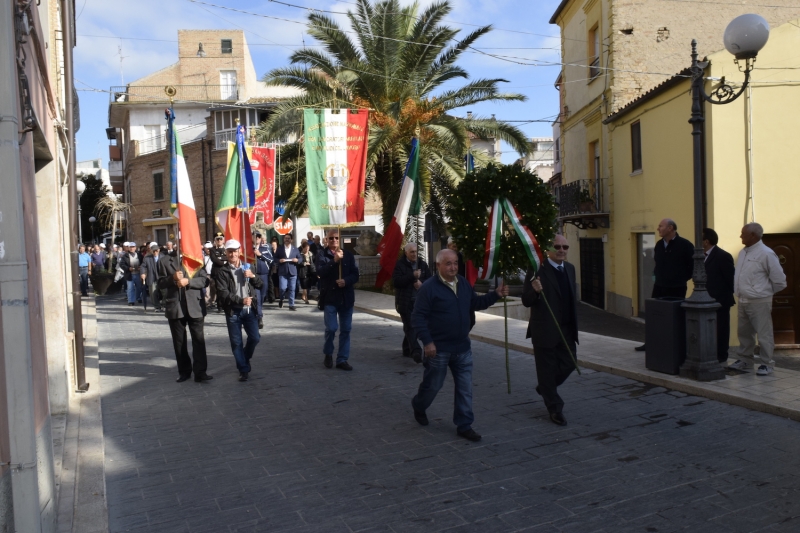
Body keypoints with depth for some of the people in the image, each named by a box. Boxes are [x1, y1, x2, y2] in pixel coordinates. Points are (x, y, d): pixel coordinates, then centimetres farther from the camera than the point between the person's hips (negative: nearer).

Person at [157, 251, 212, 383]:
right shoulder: (164, 261, 7)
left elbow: (204, 280, -2)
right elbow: (160, 284, 4)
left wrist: (188, 281, -18)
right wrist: (172, 278, -15)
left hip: (195, 305, -1)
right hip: (174, 306, 1)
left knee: (199, 339, -5)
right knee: (179, 342, 9)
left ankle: (200, 372, -3)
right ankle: (184, 371, 21)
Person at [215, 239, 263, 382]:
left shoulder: (247, 267, 11)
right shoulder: (222, 272, -3)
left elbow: (260, 285, 10)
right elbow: (223, 294, -11)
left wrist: (253, 276, -11)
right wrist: (241, 300, -22)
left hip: (249, 310, 3)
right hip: (233, 312, -3)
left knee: (255, 337, 3)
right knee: (236, 342, 3)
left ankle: (245, 358, 31)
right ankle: (243, 369, 16)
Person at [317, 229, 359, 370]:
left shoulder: (348, 255, 8)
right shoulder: (322, 255, 1)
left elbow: (355, 275, 3)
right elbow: (320, 272, -15)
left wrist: (346, 281, -16)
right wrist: (334, 260, -22)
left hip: (346, 298, 3)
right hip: (330, 297, -3)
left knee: (345, 330, 5)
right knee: (331, 328, -6)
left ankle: (342, 359, 14)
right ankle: (328, 354, 19)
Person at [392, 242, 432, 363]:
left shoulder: (423, 264, 9)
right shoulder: (399, 265, -5)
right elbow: (396, 281, -16)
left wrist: (422, 283, -13)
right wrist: (412, 276, -22)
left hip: (419, 301, 5)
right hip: (405, 302, -4)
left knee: (410, 326, 13)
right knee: (410, 327, -9)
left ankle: (407, 349, 26)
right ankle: (416, 351, -17)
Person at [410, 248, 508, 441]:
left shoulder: (463, 283, 6)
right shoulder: (429, 287, -15)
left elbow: (475, 303, 19)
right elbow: (418, 317, -16)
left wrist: (495, 295, 5)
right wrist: (427, 342, -21)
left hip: (463, 348, 6)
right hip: (438, 349, -5)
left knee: (465, 389, 7)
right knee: (432, 385, 11)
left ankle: (464, 426, 18)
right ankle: (418, 407, 40)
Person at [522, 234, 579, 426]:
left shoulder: (570, 268, 9)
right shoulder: (537, 270, -13)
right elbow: (526, 301, -13)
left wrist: (574, 323, 16)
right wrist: (535, 290, -33)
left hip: (566, 329, 6)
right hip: (545, 329, -6)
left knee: (569, 363, 10)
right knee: (548, 368, 5)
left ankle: (545, 388, 37)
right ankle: (555, 408, 20)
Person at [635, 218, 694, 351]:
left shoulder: (684, 245, -13)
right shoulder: (659, 245, 7)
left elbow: (693, 265, -8)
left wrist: (683, 278, -3)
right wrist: (656, 275, 12)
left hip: (676, 289, -6)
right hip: (659, 286, 6)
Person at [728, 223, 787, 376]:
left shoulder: (766, 254, -14)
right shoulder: (743, 252, 9)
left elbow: (779, 280, -10)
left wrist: (766, 293, 1)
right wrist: (738, 291, 9)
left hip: (759, 302, -8)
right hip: (743, 301, 8)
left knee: (764, 334, 1)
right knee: (744, 333, 17)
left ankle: (766, 364, 12)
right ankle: (745, 360, 30)